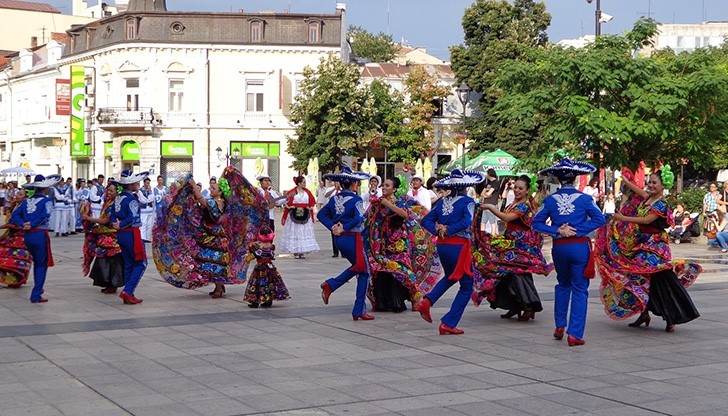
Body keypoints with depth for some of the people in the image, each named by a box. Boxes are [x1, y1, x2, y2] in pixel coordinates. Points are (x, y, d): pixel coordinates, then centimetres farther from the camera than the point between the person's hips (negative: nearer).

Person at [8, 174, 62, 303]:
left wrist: (23, 224, -9)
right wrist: (32, 224, -14)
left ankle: (38, 287, 38)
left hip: (27, 235, 6)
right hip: (40, 234, -6)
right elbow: (45, 215, -21)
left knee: (36, 262, 25)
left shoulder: (26, 201, 11)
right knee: (42, 265, 2)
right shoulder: (46, 200, -5)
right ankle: (36, 295, -3)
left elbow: (15, 215, 3)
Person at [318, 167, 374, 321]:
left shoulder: (334, 199, 6)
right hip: (352, 238, -8)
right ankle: (359, 311, 4)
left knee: (357, 267, 26)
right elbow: (359, 218, -26)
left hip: (339, 239, 8)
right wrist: (344, 228, -17)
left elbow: (321, 214, 8)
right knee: (363, 273, 4)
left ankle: (330, 285, 9)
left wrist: (332, 227, -1)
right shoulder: (355, 199, -13)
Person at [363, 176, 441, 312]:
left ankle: (397, 302, -3)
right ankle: (382, 302, 3)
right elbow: (367, 220, 15)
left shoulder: (402, 201, 2)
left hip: (398, 243, -3)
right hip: (382, 243, 3)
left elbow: (405, 214, -18)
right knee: (380, 272, -5)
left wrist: (388, 204, -17)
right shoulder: (377, 202, 13)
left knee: (396, 271, -11)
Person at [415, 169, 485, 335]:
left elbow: (426, 221, 8)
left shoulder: (443, 202, 9)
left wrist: (438, 230, -4)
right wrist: (448, 230, -14)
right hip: (459, 246, -6)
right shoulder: (467, 201, -7)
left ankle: (427, 301, 10)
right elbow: (466, 222, -23)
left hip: (442, 245, 6)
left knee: (450, 277, 31)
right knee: (466, 286, 7)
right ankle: (448, 323, 2)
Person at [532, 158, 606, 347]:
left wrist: (557, 231, -6)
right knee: (579, 289, 2)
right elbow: (599, 219, -11)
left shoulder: (550, 200, 1)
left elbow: (536, 223, -1)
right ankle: (575, 334, -3)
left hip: (559, 248, 3)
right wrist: (578, 230, -10)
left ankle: (560, 326, 22)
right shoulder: (584, 198, -4)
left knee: (563, 284, 24)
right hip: (580, 246, -3)